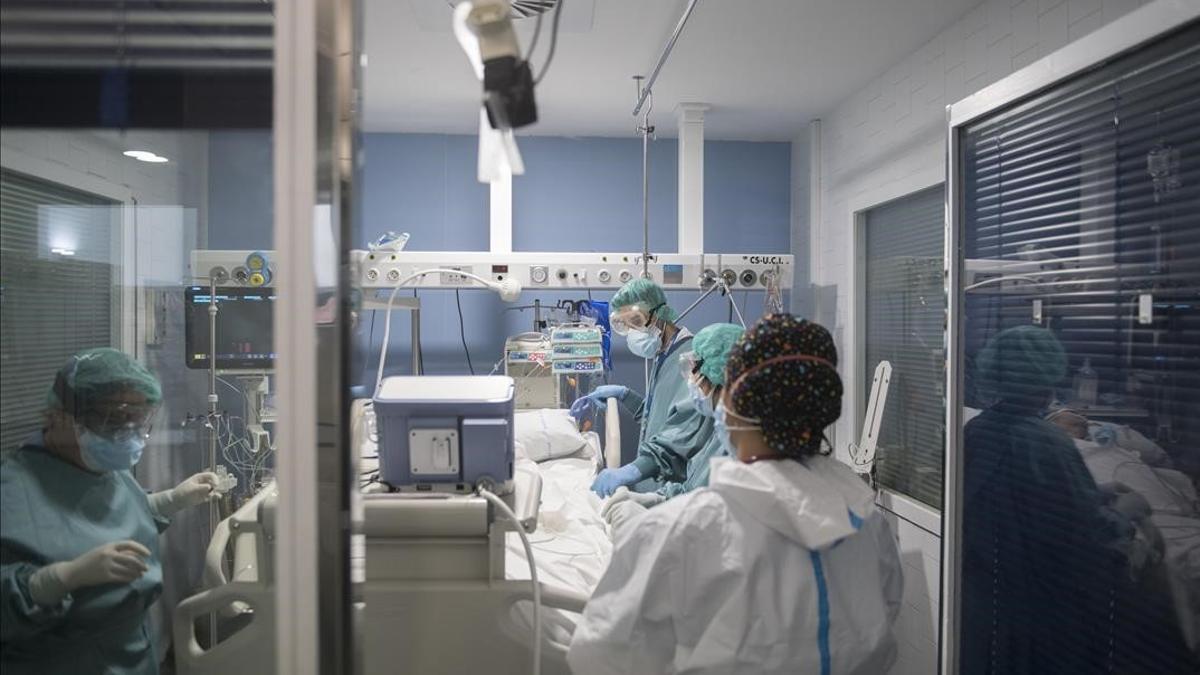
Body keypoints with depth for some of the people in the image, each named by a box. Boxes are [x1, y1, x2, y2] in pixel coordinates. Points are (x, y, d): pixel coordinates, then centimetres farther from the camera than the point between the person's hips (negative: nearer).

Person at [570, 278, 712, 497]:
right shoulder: (663, 356, 16)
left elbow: (686, 430, -29)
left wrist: (633, 471, -39)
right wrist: (623, 394, 16)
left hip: (678, 488, -9)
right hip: (655, 483, 9)